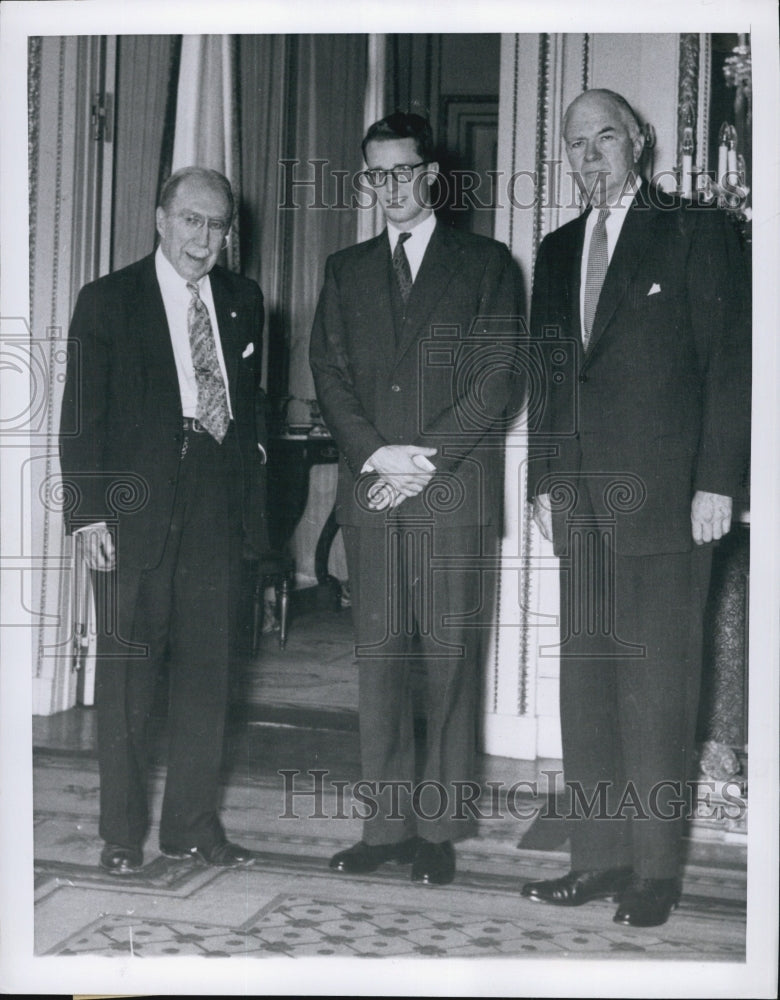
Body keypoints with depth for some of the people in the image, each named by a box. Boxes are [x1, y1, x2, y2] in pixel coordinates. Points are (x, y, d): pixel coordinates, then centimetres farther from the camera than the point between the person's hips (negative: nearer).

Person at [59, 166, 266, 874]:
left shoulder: (243, 302, 12)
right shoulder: (108, 301, 1)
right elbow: (82, 418, -2)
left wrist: (247, 496, 6)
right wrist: (89, 512, -9)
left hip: (216, 513, 4)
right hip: (135, 511, -3)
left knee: (207, 669, 6)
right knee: (128, 671, 2)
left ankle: (193, 823, 19)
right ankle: (122, 834, 14)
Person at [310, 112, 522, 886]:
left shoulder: (485, 264, 8)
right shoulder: (346, 271, 18)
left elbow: (499, 373, -1)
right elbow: (329, 374, 10)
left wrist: (427, 459, -10)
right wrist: (375, 453, -7)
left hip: (455, 490, -3)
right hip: (369, 490, 3)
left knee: (450, 661, -2)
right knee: (378, 660, 3)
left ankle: (439, 828, 7)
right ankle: (385, 824, 11)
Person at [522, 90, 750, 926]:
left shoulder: (695, 232, 2)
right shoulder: (557, 251, 18)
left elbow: (730, 361, -3)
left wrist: (716, 482, -10)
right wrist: (543, 480, 10)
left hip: (663, 494, -5)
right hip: (579, 497, 5)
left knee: (656, 684, -3)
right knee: (586, 683, 5)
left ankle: (655, 869, 6)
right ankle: (599, 857, 13)